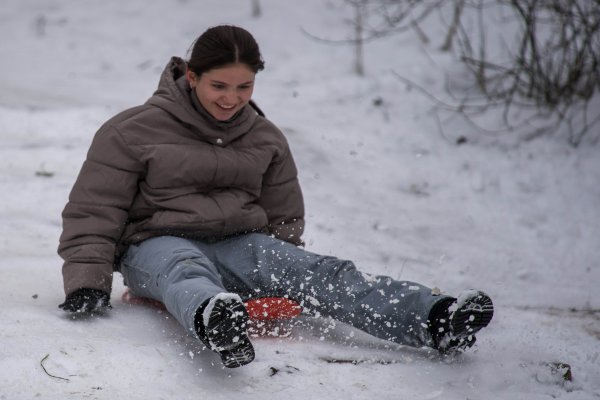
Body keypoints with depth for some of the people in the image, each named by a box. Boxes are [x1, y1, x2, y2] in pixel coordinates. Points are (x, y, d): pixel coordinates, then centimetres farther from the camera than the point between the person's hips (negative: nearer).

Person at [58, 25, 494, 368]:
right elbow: (94, 212, -2)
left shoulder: (266, 140, 12)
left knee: (317, 271, -23)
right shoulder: (133, 132, -2)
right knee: (186, 270, -41)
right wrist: (87, 282, -14)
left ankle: (436, 319, -45)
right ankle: (215, 320, -80)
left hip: (237, 246, 4)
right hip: (158, 245, -4)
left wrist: (284, 271, 13)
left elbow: (283, 217, 23)